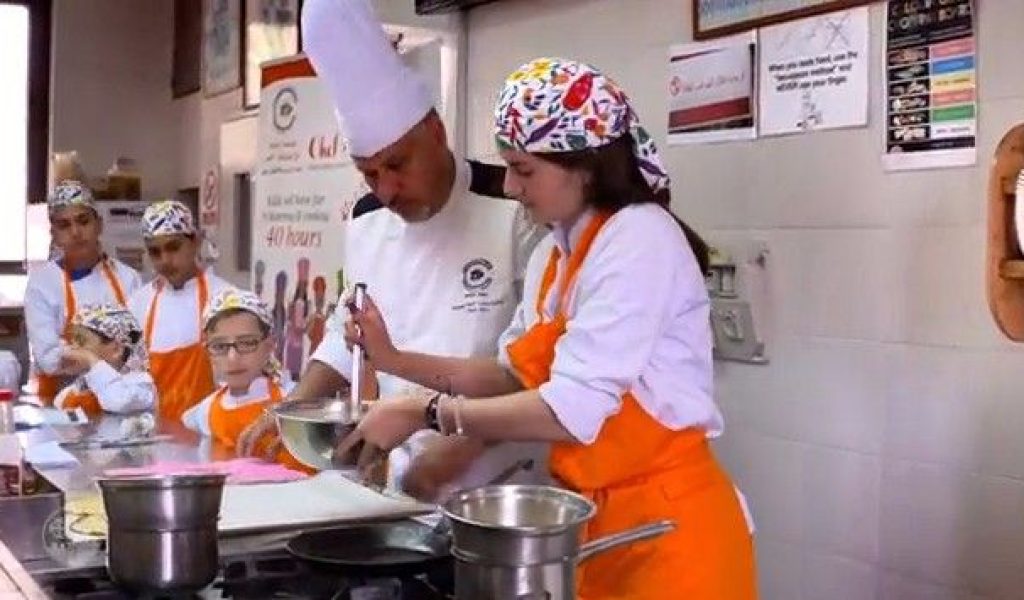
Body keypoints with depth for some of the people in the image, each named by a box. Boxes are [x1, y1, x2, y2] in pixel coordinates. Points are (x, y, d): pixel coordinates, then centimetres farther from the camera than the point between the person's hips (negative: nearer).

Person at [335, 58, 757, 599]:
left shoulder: (639, 239, -19)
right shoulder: (554, 253, 7)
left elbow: (573, 410, -26)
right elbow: (518, 375, 14)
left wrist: (423, 412, -19)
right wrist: (394, 360, 6)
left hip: (664, 523, -8)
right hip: (593, 516, 8)